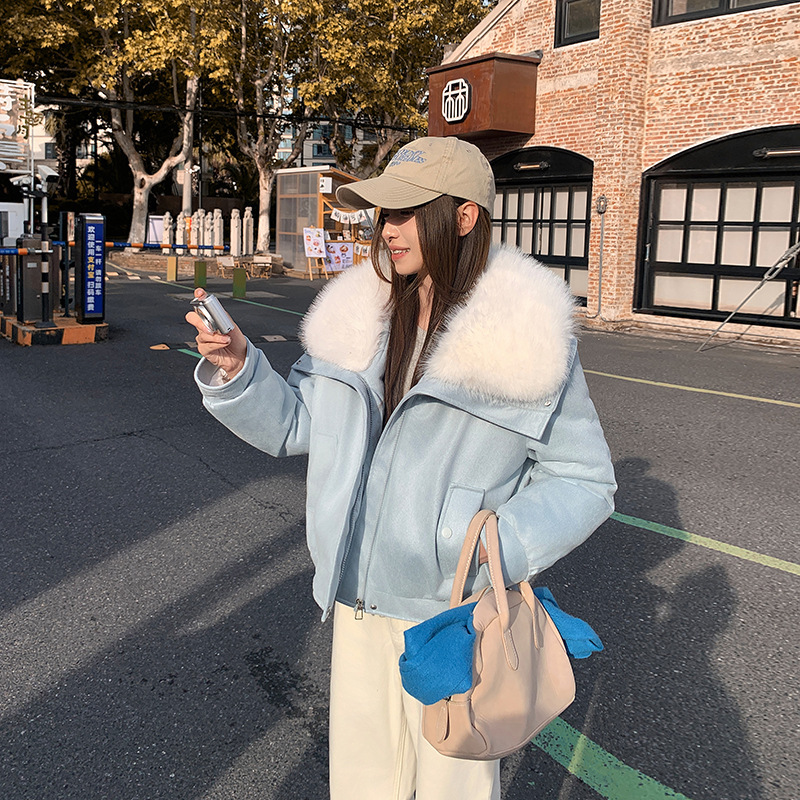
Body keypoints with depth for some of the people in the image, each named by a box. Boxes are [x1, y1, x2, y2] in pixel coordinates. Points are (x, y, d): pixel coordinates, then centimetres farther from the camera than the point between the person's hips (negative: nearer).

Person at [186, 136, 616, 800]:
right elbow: (294, 424, 5)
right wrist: (236, 367, -13)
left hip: (455, 616, -4)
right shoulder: (359, 315, -2)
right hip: (360, 602, 5)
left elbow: (584, 481, -9)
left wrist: (498, 550, -24)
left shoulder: (527, 336, -15)